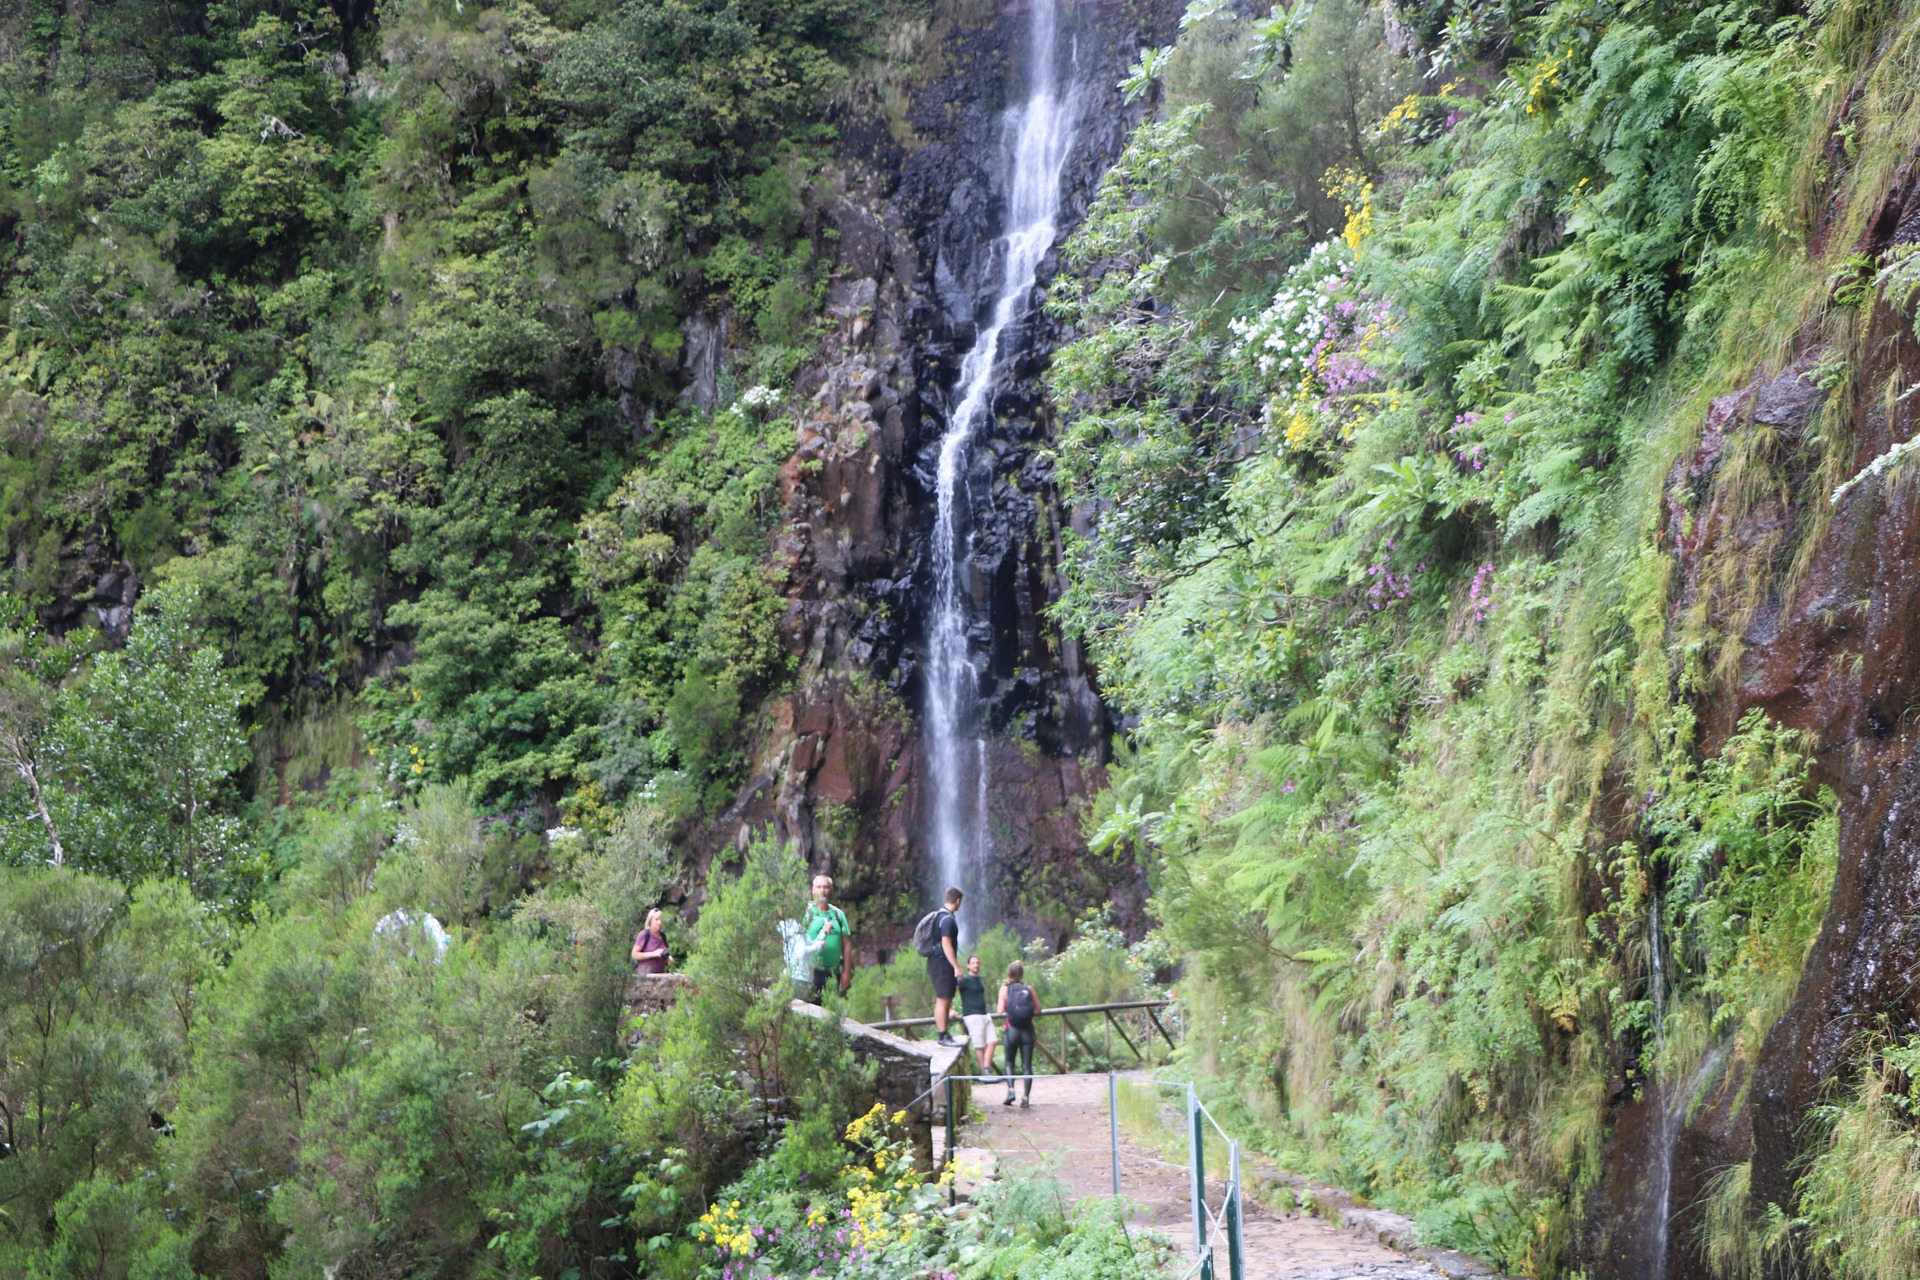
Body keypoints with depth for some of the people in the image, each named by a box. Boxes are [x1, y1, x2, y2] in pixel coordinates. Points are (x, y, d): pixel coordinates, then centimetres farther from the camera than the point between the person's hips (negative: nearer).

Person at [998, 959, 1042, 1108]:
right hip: (1027, 1030, 1)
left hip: (1012, 1030, -1)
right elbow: (1038, 1009, 3)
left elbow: (1001, 1010, -9)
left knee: (1009, 1062, 14)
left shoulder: (1005, 989, -3)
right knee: (1027, 1065, 4)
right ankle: (1026, 1097, -3)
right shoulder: (1029, 989, 1)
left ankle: (1010, 1089, -7)